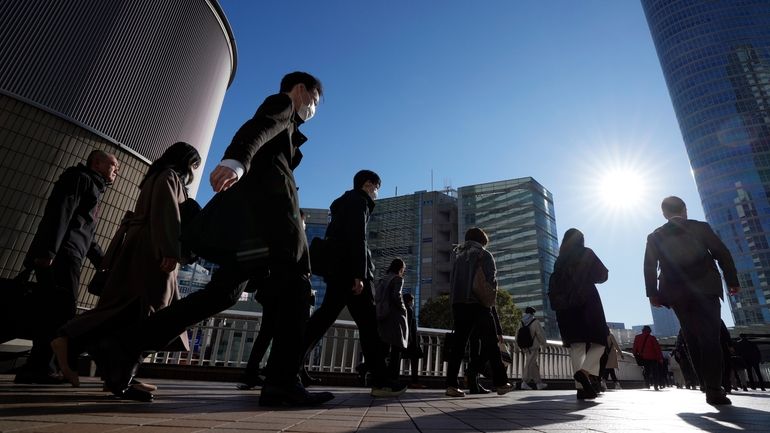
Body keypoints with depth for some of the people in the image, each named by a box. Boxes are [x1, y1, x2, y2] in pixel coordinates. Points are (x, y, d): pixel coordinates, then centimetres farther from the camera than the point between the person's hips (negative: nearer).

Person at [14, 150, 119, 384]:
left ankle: (34, 369, 7)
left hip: (67, 257, 9)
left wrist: (104, 263, 23)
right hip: (60, 256, -9)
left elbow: (86, 234, 29)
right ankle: (34, 369, -14)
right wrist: (48, 250, -25)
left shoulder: (92, 189, 29)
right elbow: (60, 211, -14)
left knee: (56, 313, 5)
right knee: (62, 311, -15)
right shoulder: (80, 178, 2)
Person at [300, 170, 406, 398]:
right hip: (349, 270, -10)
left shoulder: (344, 202, 27)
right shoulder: (358, 200, -2)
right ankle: (381, 381, -4)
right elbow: (357, 238, -16)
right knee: (368, 322, -7)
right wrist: (359, 275, -22)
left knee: (325, 316, 8)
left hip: (338, 269, 10)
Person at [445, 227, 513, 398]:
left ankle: (451, 384, -2)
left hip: (458, 303, 4)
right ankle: (500, 383, 12)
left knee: (458, 344, 4)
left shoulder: (459, 257, 16)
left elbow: (451, 282, 11)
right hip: (478, 304, -4)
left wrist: (454, 302, 11)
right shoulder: (484, 255, 3)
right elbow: (492, 280, -5)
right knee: (490, 344, 6)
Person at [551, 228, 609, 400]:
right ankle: (584, 372, -22)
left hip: (566, 305, 4)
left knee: (577, 346, 2)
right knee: (599, 342, 3)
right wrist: (587, 278, 21)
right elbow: (602, 275, 4)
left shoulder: (560, 260, 15)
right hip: (587, 301, -4)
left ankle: (581, 387, -7)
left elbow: (554, 284, 12)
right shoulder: (587, 253, 5)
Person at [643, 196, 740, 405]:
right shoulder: (700, 227, 6)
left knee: (693, 340, 10)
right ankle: (714, 389, -11)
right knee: (710, 338, -3)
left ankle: (711, 386, 11)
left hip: (677, 294, 1)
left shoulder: (655, 236, 7)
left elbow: (649, 266, 0)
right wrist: (732, 281, 9)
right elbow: (722, 254, 2)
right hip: (705, 289, -1)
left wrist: (653, 293, 2)